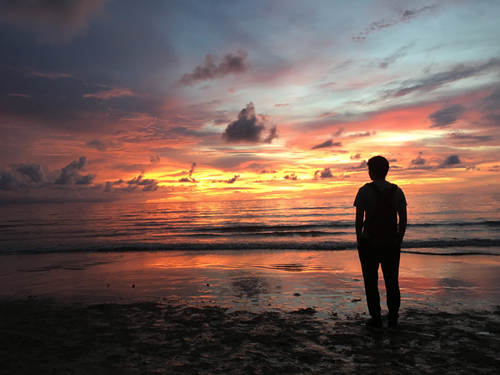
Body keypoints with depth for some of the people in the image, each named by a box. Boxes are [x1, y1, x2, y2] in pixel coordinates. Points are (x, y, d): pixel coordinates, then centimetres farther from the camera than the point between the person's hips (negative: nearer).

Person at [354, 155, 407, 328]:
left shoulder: (364, 191, -9)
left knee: (371, 282, 9)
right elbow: (403, 220, 3)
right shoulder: (397, 191, 2)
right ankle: (393, 318, 17)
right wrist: (398, 242, 12)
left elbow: (359, 219, -10)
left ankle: (376, 318, 13)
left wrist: (359, 241, 0)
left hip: (369, 243, -3)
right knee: (392, 281, 14)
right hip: (391, 243, 4)